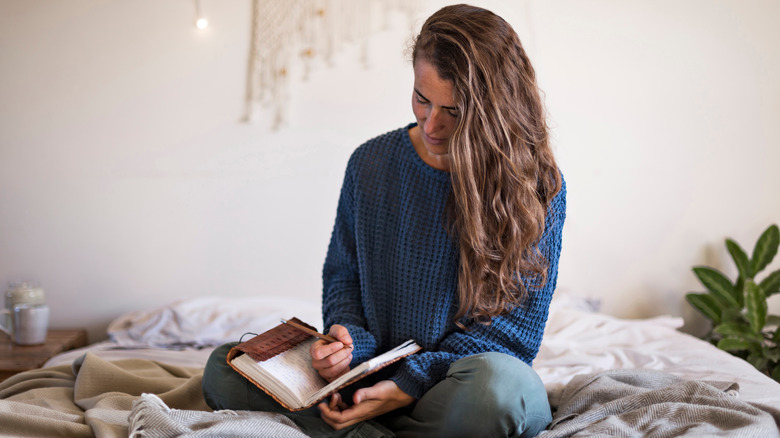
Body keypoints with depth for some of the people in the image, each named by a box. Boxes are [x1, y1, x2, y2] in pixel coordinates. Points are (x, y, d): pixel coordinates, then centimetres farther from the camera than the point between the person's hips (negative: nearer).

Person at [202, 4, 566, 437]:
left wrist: (411, 383, -19)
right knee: (224, 370, -14)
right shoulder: (371, 163, 3)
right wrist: (349, 342, -10)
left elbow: (517, 326, -9)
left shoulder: (539, 185, -8)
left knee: (497, 382, -40)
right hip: (372, 377, 3)